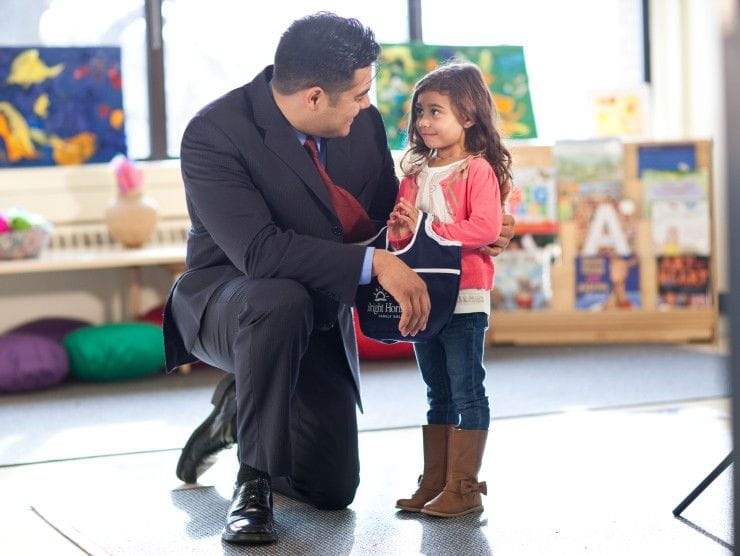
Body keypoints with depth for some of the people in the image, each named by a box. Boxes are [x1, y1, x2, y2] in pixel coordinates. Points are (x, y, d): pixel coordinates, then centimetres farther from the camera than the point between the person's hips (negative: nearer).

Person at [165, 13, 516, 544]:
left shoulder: (363, 122, -8)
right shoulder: (213, 135, -26)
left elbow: (388, 213, 8)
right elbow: (259, 251, -35)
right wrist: (374, 263, -38)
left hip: (318, 316, 6)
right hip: (227, 299, -5)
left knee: (333, 490, 4)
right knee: (282, 300, -42)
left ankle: (239, 410, 34)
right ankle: (253, 482, -22)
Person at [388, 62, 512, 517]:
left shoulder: (478, 170, -7)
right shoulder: (415, 174, 14)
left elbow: (486, 227, -19)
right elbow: (400, 234, 15)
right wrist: (400, 230, -9)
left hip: (465, 299, -7)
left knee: (467, 393, -4)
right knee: (439, 396, 13)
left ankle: (464, 487, -1)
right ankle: (434, 484, 18)